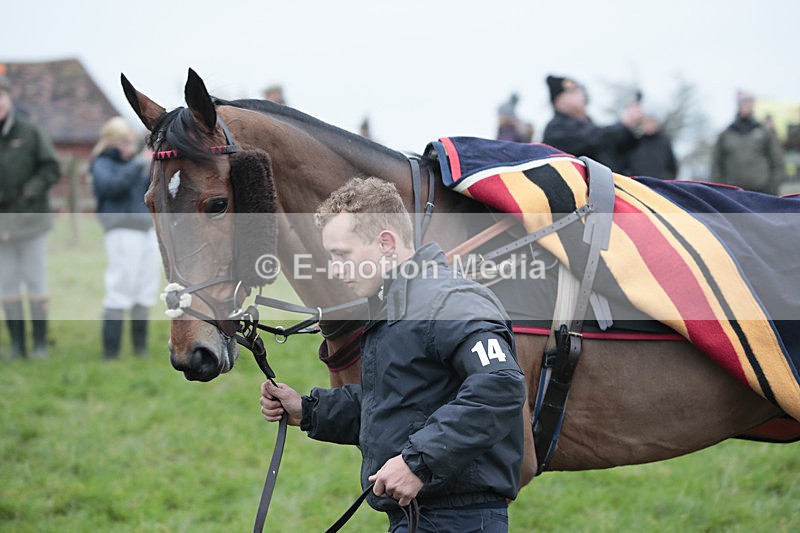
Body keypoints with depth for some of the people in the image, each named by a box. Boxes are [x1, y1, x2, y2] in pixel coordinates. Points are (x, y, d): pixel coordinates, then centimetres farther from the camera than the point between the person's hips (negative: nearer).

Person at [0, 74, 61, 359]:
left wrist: (34, 189, -16)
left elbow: (52, 168, -1)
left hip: (31, 217, -1)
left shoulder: (29, 132, -4)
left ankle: (41, 343, 11)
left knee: (36, 282, 4)